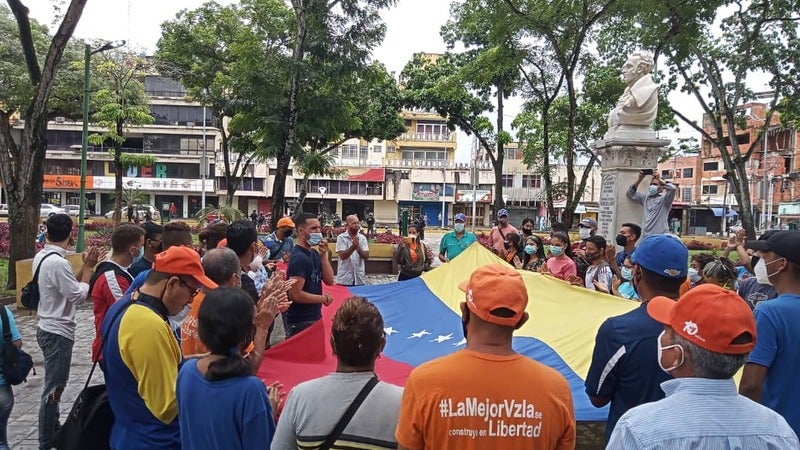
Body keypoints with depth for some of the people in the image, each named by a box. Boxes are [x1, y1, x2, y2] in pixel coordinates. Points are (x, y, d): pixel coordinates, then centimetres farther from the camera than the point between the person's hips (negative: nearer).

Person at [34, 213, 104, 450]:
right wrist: (88, 267, -9)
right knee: (53, 388, 1)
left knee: (53, 385, 20)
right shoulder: (57, 262, -24)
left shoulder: (42, 256, 5)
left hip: (49, 329, 10)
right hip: (58, 333, -10)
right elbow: (79, 294, -19)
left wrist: (86, 266, 5)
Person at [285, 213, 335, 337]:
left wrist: (323, 255, -9)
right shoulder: (299, 258, -20)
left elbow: (329, 281, 2)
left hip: (314, 317, 9)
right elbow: (295, 294, -25)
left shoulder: (314, 253, 7)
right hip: (300, 322, -9)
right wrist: (324, 298, -12)